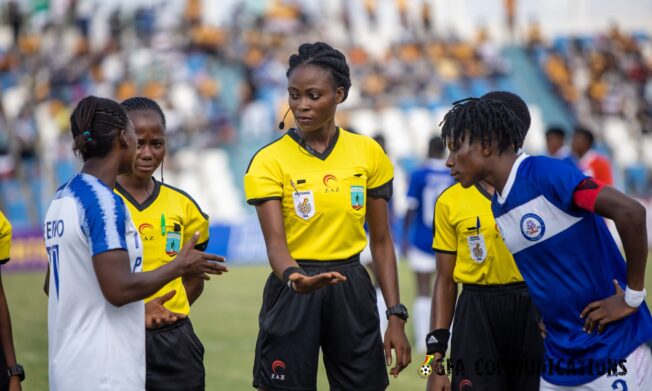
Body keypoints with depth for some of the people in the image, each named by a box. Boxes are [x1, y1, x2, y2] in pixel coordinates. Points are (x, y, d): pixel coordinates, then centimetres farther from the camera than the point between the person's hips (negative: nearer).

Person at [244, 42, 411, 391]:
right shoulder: (269, 161, -6)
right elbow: (275, 242, -15)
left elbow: (381, 240, 7)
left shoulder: (368, 153, 3)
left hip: (352, 290, 3)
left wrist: (396, 315, 0)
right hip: (293, 293, -2)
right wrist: (294, 277, -37)